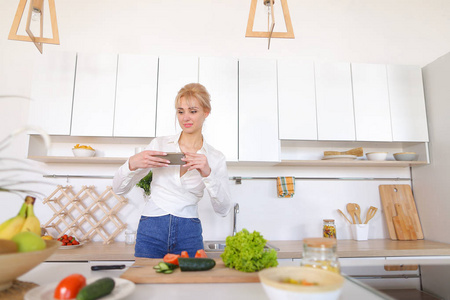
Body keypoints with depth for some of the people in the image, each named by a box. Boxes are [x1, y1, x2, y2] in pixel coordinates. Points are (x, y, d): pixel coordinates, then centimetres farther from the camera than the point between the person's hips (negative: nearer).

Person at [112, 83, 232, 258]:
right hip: (152, 231, 0)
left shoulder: (216, 158, 1)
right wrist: (132, 163, -19)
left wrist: (208, 173, -22)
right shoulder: (159, 144, 1)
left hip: (189, 237, 0)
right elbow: (118, 188, 2)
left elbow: (223, 210, -7)